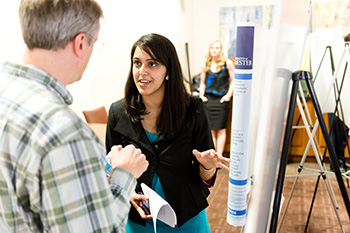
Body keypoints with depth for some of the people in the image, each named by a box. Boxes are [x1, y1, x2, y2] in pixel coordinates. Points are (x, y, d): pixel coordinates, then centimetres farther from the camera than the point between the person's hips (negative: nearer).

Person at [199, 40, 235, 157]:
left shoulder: (227, 63, 0)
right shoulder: (205, 65, 8)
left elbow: (233, 81, 3)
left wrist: (228, 95, -7)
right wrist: (201, 95, 3)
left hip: (222, 100, -2)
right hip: (208, 99, 2)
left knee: (221, 130, 0)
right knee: (210, 129, 4)